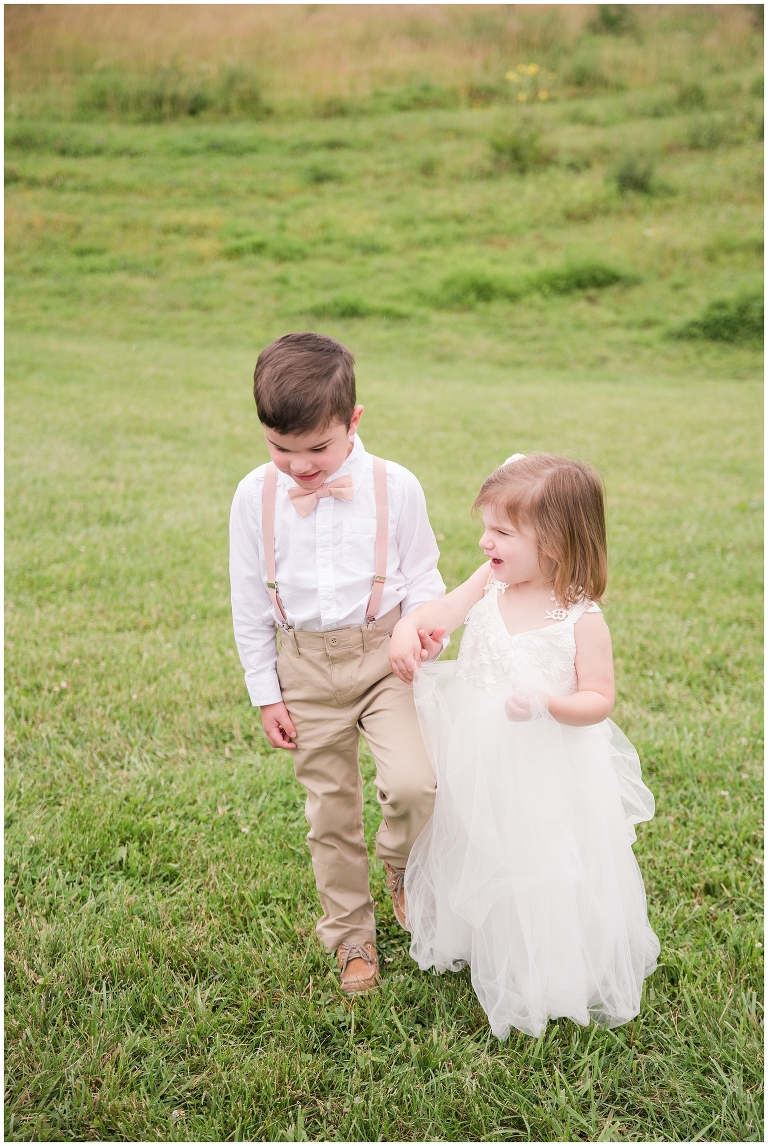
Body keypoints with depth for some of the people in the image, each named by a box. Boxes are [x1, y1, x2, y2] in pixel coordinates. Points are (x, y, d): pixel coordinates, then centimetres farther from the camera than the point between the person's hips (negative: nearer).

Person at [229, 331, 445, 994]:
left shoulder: (395, 487, -10)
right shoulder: (256, 496, -5)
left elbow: (422, 580, 1)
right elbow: (250, 603, 2)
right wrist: (265, 692, 3)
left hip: (383, 654, -1)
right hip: (308, 668, 2)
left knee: (414, 783, -20)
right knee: (331, 812, 11)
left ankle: (399, 865, 16)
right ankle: (351, 936, 32)